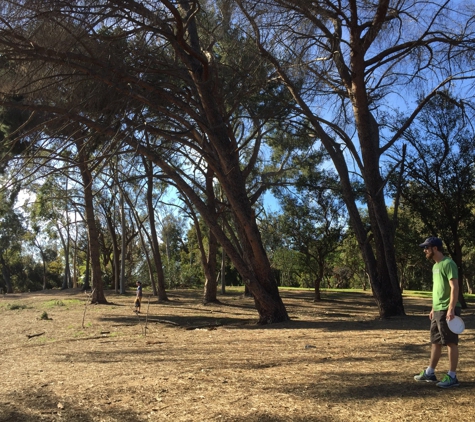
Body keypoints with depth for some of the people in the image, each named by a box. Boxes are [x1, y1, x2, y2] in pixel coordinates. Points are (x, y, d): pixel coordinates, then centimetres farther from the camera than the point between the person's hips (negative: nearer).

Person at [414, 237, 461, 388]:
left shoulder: (448, 264, -13)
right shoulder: (435, 266, 16)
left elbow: (454, 287, -19)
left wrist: (451, 308, -24)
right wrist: (433, 308, 21)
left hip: (447, 310, -10)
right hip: (438, 310, 10)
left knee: (451, 342, -2)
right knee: (435, 342, 14)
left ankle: (452, 377, 6)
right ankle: (430, 373, 22)